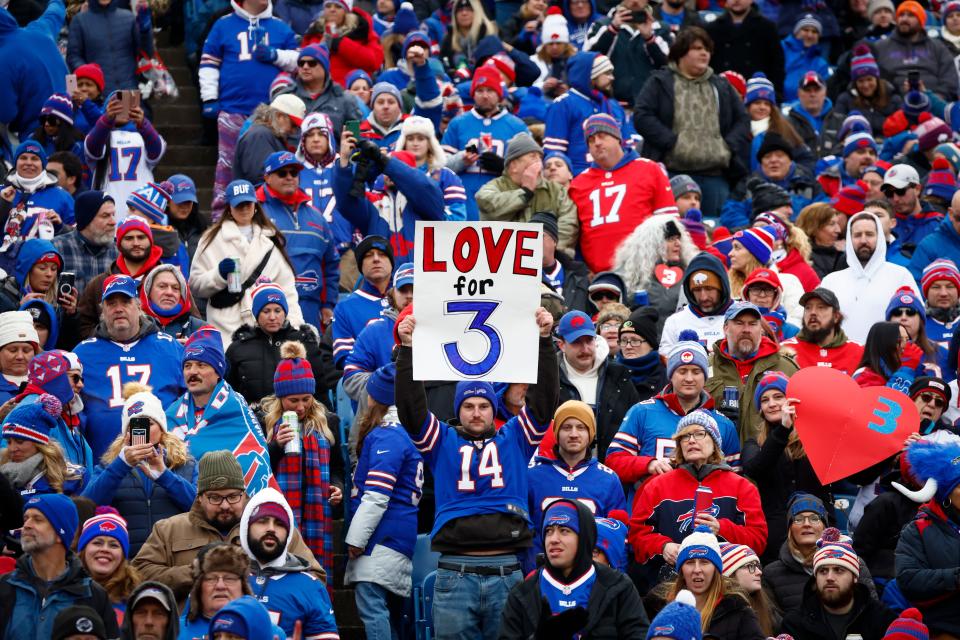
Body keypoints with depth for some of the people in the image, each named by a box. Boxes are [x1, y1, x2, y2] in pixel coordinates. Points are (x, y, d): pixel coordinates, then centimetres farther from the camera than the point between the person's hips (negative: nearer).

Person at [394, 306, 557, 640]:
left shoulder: (514, 438, 15)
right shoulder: (442, 441, 14)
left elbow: (544, 400, 6)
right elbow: (411, 408, 1)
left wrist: (544, 340, -4)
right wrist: (407, 349, -8)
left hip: (507, 573, 1)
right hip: (455, 572, 0)